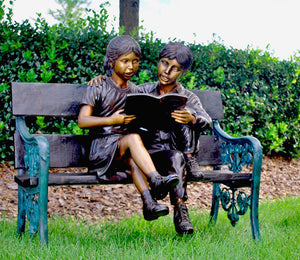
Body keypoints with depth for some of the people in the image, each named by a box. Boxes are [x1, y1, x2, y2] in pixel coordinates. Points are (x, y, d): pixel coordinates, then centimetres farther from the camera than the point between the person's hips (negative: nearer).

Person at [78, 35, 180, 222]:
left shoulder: (135, 91, 16)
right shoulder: (98, 89, 1)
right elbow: (82, 121, -9)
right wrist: (112, 120, -20)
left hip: (124, 148, 4)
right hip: (102, 148, -4)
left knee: (134, 160, -32)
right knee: (133, 137, -33)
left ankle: (148, 203, -45)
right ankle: (155, 180, -44)